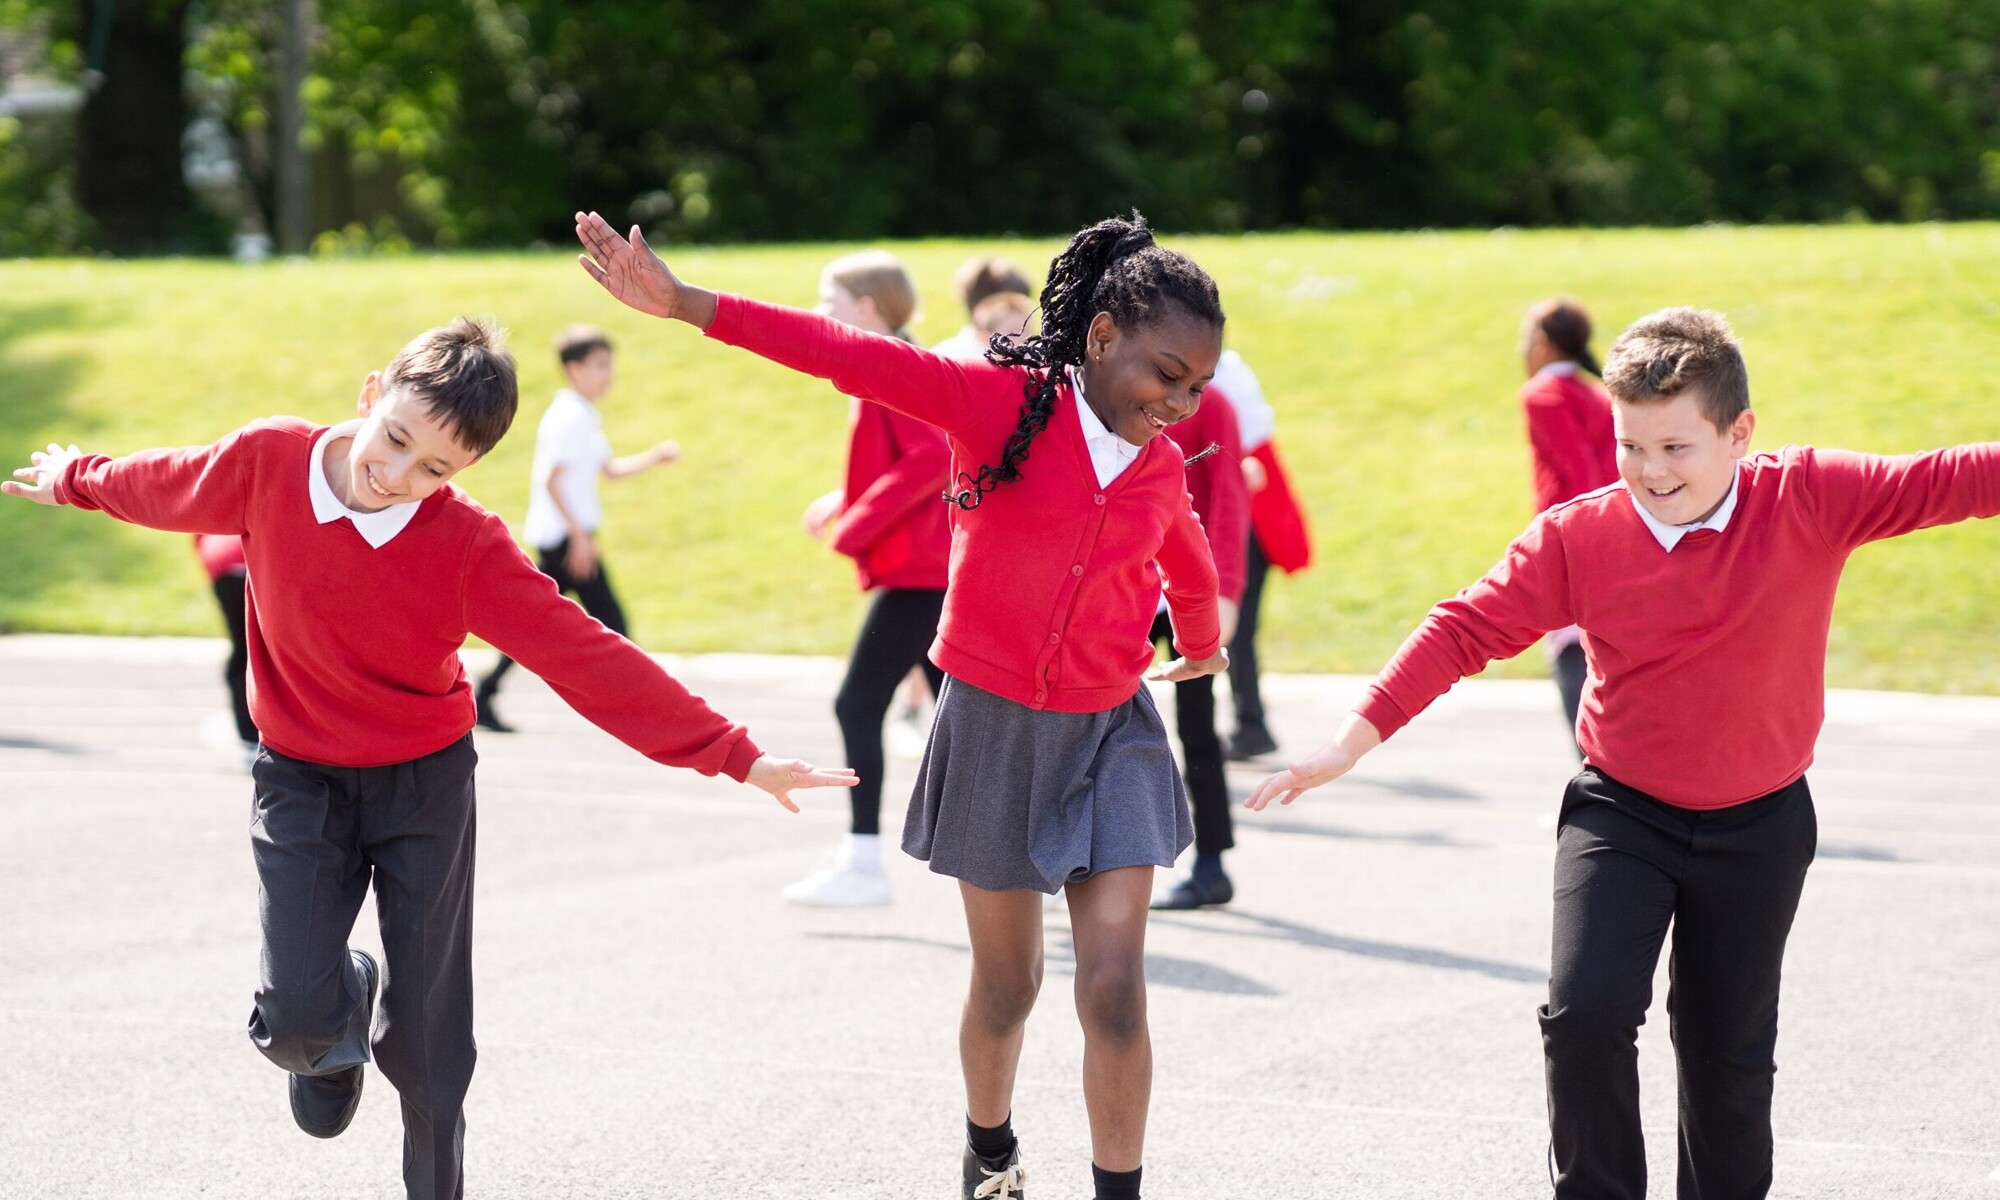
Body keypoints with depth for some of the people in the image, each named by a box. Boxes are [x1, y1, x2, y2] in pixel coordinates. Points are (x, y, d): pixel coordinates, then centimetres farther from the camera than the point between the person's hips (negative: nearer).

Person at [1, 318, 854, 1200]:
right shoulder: (266, 462, -17)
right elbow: (164, 486, 5)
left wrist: (733, 755, -26)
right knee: (295, 1011, -13)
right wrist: (73, 481, 24)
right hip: (300, 780, 1)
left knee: (428, 1040, 0)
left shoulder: (468, 547, -22)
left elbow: (588, 658, -23)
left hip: (425, 783, -1)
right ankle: (347, 1004, 25)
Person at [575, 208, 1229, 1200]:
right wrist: (683, 303, -33)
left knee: (1114, 989, -8)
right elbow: (853, 358, -24)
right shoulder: (1002, 403, -13)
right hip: (995, 727, -2)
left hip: (1109, 737, 2)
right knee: (1006, 986, 13)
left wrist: (1203, 647, 45)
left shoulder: (1161, 469, 0)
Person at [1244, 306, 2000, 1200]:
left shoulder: (1811, 501, -15)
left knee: (1728, 1049, 12)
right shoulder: (1577, 537, -14)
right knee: (1585, 1011, -15)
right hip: (1620, 814, 0)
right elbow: (1467, 630, -11)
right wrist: (1354, 739, -15)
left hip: (1759, 825, 0)